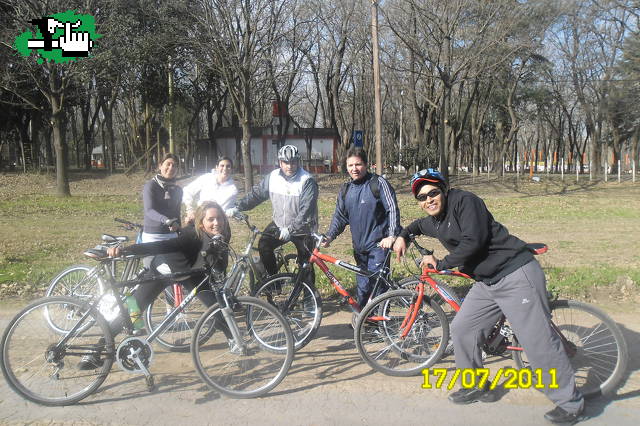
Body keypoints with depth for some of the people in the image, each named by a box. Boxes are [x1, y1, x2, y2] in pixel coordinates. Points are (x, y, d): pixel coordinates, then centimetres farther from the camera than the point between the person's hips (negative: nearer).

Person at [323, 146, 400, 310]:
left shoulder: (379, 183, -5)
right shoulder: (345, 191, 12)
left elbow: (393, 209, -11)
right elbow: (340, 216, 14)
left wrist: (392, 235, -21)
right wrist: (330, 236, -1)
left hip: (379, 245, -6)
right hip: (359, 247, 6)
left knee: (377, 284, -8)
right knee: (362, 285, 13)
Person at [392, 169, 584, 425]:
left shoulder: (464, 201, -12)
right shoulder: (433, 223, 13)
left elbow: (472, 242, -22)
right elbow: (418, 225, 38)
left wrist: (441, 264, -12)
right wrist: (403, 236, 22)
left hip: (516, 276, -9)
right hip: (487, 283, 9)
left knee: (538, 341, -7)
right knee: (461, 329, 8)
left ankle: (570, 404, 8)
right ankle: (477, 387, 26)